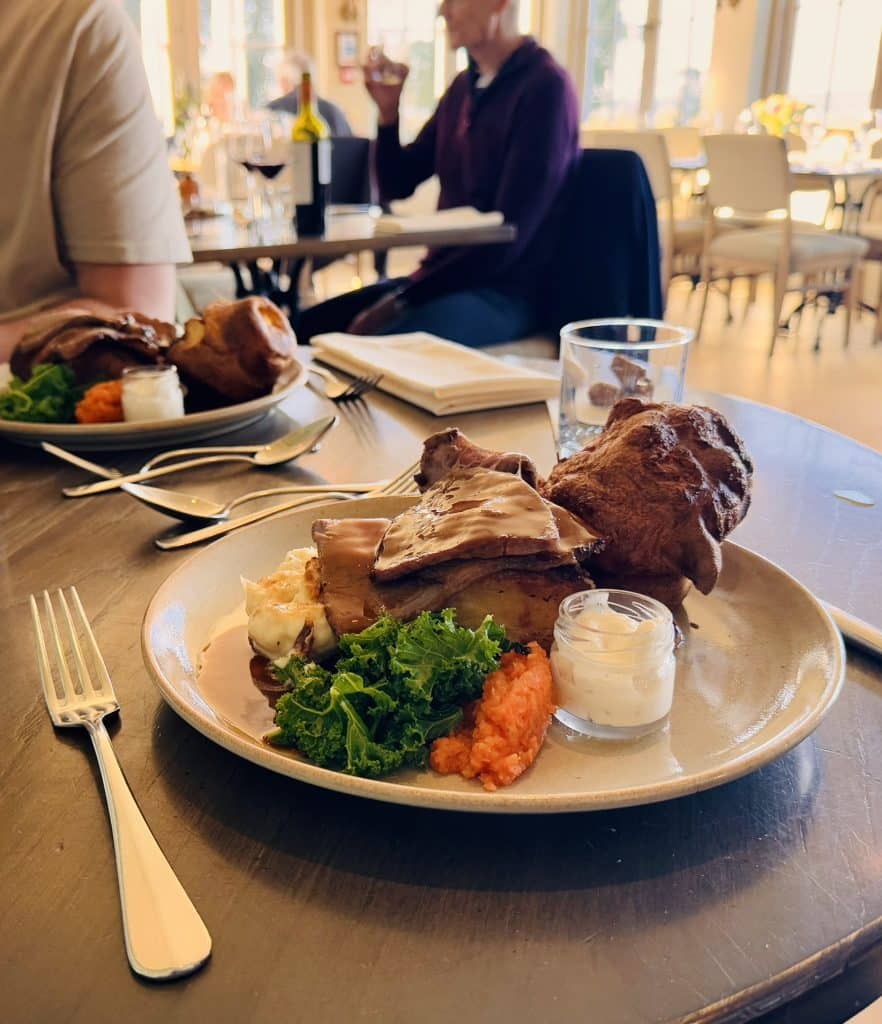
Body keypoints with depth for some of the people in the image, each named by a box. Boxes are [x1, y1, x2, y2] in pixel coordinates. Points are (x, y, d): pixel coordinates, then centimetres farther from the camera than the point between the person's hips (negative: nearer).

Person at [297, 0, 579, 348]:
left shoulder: (544, 86, -12)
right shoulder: (465, 86, 14)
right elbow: (397, 185, 17)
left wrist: (403, 299, -18)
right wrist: (388, 111, -2)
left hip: (503, 291, -8)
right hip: (444, 277, 8)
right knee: (308, 326, -5)